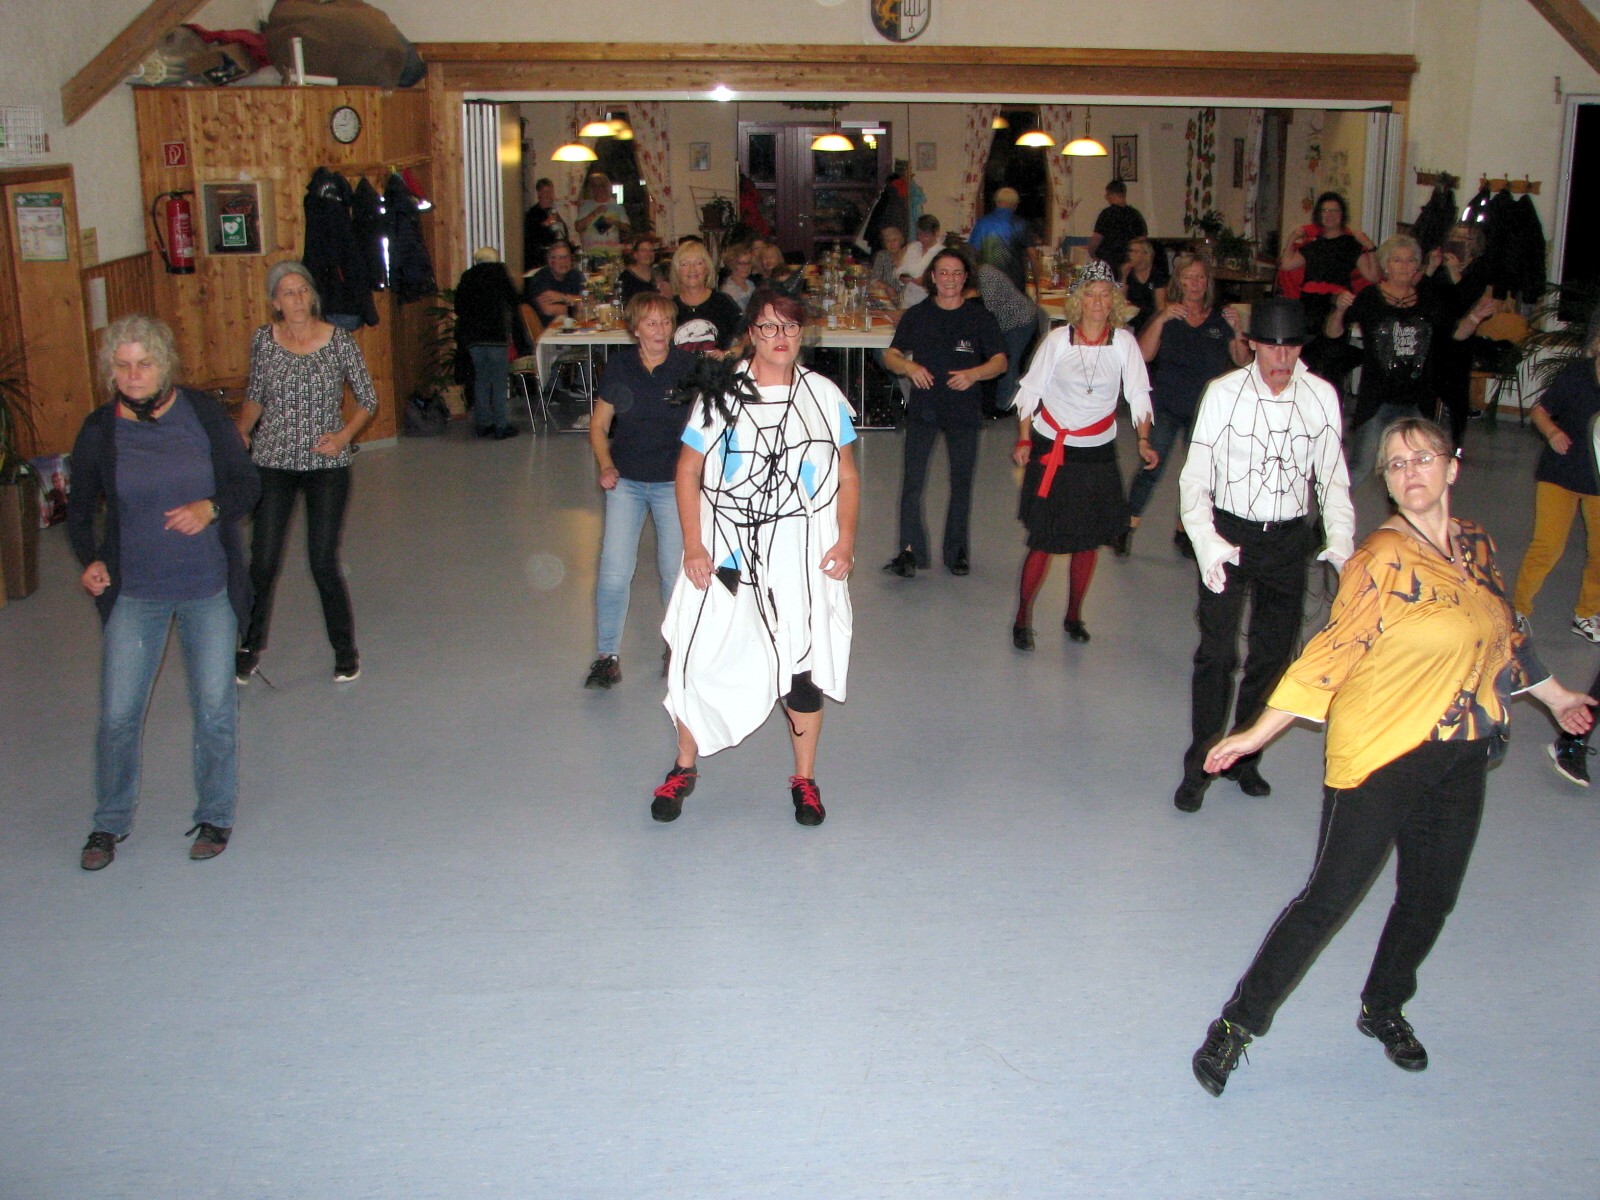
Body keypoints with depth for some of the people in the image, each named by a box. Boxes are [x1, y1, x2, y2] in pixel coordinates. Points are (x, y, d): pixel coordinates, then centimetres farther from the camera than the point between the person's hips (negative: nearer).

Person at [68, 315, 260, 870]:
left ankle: (215, 817, 25)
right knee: (118, 714, 2)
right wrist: (89, 560, -10)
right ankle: (110, 823, 23)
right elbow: (79, 510, 7)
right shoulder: (98, 431, -3)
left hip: (209, 587, 0)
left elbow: (246, 482, 1)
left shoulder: (204, 414, -4)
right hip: (132, 593, 0)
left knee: (214, 708, 7)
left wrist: (211, 508, -20)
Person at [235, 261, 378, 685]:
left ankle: (345, 649, 19)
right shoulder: (264, 340, 1)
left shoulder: (339, 341, -5)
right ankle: (250, 646, 23)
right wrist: (241, 431, -4)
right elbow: (255, 397, 14)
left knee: (324, 562, -1)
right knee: (263, 561, 1)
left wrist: (345, 435, -13)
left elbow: (368, 400, 3)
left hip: (327, 465, -1)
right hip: (273, 463, 2)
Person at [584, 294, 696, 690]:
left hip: (673, 482, -1)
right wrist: (605, 465, -10)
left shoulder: (688, 366, -7)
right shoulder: (619, 366, -1)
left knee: (676, 572, 4)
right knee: (614, 572, -5)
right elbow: (599, 425, 7)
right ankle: (607, 655, 9)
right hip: (625, 481, 1)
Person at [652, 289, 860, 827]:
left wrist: (845, 539, -5)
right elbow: (688, 470, 1)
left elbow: (847, 475, 8)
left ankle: (804, 778, 23)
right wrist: (693, 545, -7)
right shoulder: (720, 392, -1)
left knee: (803, 665, 5)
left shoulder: (824, 396, 4)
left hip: (802, 555, 1)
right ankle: (684, 768, 24)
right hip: (724, 551, -1)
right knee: (700, 657, 2)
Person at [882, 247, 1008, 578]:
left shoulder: (980, 317, -1)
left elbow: (1000, 361, -5)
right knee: (912, 481, -7)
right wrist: (908, 366, -19)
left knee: (961, 482, 9)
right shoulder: (917, 315, 3)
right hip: (922, 407, 0)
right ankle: (911, 550, 1)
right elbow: (890, 355, 4)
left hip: (964, 410, 0)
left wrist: (974, 374, -24)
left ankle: (957, 551, 22)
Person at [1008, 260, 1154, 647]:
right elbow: (1031, 390, -1)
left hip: (1098, 453, 2)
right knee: (1044, 541, -2)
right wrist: (1024, 440, -8)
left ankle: (1073, 616, 29)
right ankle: (1022, 619, 13)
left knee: (1090, 540, 10)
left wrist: (1143, 441, -16)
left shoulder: (1124, 342, -3)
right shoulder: (1059, 339, -6)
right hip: (1052, 451, -2)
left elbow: (1138, 394, -4)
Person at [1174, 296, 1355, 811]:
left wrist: (1341, 543, -10)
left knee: (1273, 655, 9)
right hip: (1229, 535, -3)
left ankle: (1244, 757, 26)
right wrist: (1206, 543, -24)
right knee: (1217, 652, -7)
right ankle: (1198, 765, 7)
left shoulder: (1321, 396, -2)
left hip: (1289, 539, 3)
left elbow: (1332, 478, 3)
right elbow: (1196, 477, -9)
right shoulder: (1224, 393, -10)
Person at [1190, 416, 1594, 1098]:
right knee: (1329, 897, -5)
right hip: (1382, 756, -6)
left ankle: (1384, 1009, 39)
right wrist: (1259, 733, -19)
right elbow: (1334, 651, -16)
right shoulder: (1385, 558, -15)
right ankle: (1238, 1022, 7)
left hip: (1460, 759, 7)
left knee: (1431, 898, 15)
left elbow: (1500, 633, 20)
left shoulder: (1476, 545, 5)